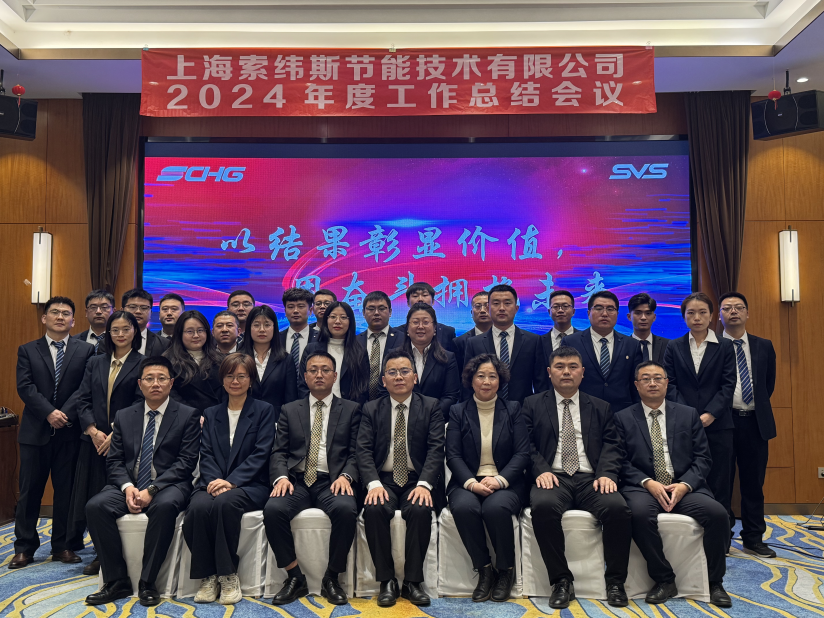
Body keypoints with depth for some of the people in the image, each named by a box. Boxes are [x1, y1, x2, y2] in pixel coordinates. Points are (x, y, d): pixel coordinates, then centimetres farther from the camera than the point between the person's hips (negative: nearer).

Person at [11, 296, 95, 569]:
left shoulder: (85, 351, 4)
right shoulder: (27, 350, 7)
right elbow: (25, 387, -4)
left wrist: (65, 413, -16)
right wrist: (49, 413, -16)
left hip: (69, 431, -1)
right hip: (35, 431, 1)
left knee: (66, 490, 6)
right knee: (29, 491, 7)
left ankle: (63, 546, 18)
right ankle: (25, 547, 19)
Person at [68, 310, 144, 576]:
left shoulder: (143, 364, -1)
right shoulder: (95, 363, 14)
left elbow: (141, 403, -7)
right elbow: (83, 400, 8)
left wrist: (116, 433, -13)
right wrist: (93, 430, -6)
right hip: (95, 440, 4)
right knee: (95, 497, 6)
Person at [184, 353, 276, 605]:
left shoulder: (264, 411, 7)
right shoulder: (211, 414, 19)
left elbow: (260, 454, -3)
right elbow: (206, 454, 9)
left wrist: (231, 481, -16)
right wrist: (213, 481, -12)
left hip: (249, 485, -3)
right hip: (214, 483, 3)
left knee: (225, 502, -35)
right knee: (198, 507, -31)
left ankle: (228, 575, -19)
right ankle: (208, 576, -15)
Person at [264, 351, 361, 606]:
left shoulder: (351, 410, 12)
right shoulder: (289, 410, 17)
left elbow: (355, 452, 4)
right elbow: (279, 451, 9)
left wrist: (345, 476, -15)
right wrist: (281, 477, -11)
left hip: (332, 481, -1)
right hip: (297, 480, 2)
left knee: (346, 509, -33)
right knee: (273, 509, -29)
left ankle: (331, 578, -10)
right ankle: (295, 577, -8)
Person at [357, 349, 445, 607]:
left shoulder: (431, 407, 5)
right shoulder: (371, 409, 8)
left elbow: (436, 449, -5)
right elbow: (364, 450, -1)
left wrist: (424, 484, -21)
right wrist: (374, 484, -19)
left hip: (417, 480, -1)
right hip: (383, 479, 1)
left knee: (420, 509, -31)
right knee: (374, 509, -29)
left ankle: (413, 581, -14)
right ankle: (386, 580, -13)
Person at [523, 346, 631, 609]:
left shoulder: (601, 408, 20)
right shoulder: (533, 405, 14)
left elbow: (611, 446, 10)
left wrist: (606, 474, -10)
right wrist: (541, 470, -14)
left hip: (591, 479, 2)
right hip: (553, 477, -1)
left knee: (617, 508, -29)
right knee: (543, 507, -35)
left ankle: (615, 582, -9)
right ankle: (561, 581, -18)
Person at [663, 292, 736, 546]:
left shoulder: (725, 346, 6)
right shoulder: (674, 347, 8)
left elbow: (728, 385, -1)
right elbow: (670, 385, 2)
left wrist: (709, 414, -13)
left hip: (717, 425, 0)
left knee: (719, 485, 3)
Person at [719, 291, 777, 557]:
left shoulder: (764, 346, 9)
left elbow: (769, 384, 16)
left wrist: (757, 406, 12)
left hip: (755, 423, 3)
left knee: (754, 484, 10)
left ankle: (753, 539, 21)